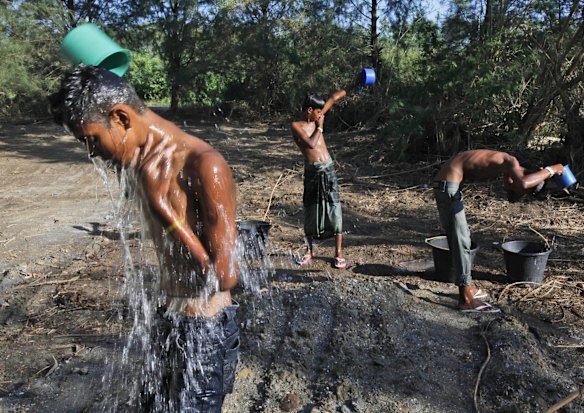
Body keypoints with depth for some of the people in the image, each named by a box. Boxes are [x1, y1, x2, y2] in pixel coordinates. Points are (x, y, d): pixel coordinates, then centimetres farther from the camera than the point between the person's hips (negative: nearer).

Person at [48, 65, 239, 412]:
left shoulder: (204, 166, -26)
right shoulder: (148, 163, 2)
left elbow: (225, 276, -25)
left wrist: (161, 205, -25)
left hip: (206, 333, -8)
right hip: (167, 322, 8)